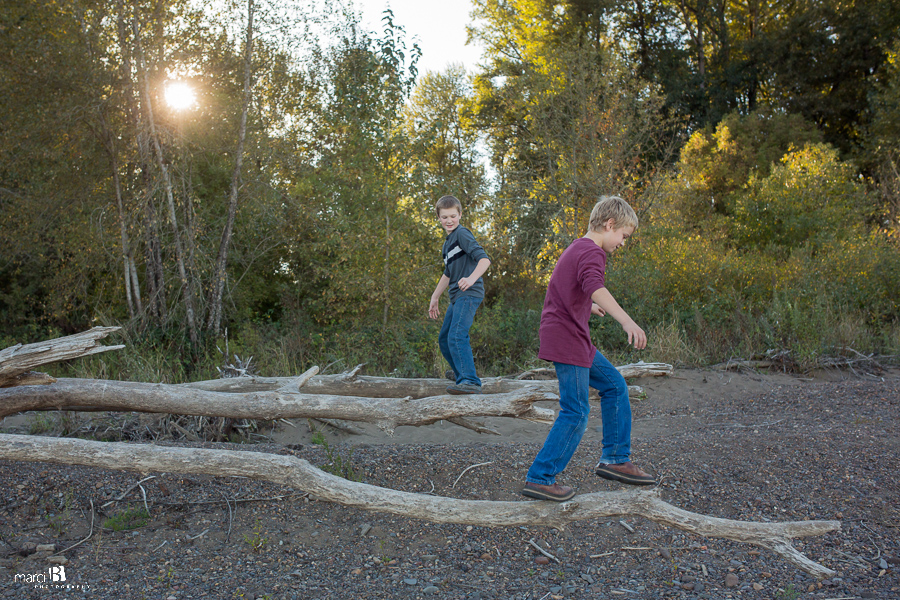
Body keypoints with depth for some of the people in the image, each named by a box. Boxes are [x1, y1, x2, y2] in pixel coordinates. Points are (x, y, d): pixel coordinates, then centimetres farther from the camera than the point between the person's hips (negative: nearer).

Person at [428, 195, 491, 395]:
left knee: (456, 336, -24)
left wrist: (471, 278, -38)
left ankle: (470, 382, -28)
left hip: (469, 294, -10)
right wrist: (435, 298, 31)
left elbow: (484, 259, -21)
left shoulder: (462, 234, -8)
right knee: (444, 339, 18)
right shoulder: (447, 242, 21)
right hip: (457, 297, 10)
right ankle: (460, 372, 38)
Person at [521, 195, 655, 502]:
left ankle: (615, 459, 20)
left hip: (576, 340, 11)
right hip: (567, 341, -11)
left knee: (614, 385, 14)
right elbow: (595, 287, -35)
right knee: (575, 413, -6)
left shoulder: (577, 248, 19)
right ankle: (539, 479, 1)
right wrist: (627, 321, -47)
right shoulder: (592, 252, -13)